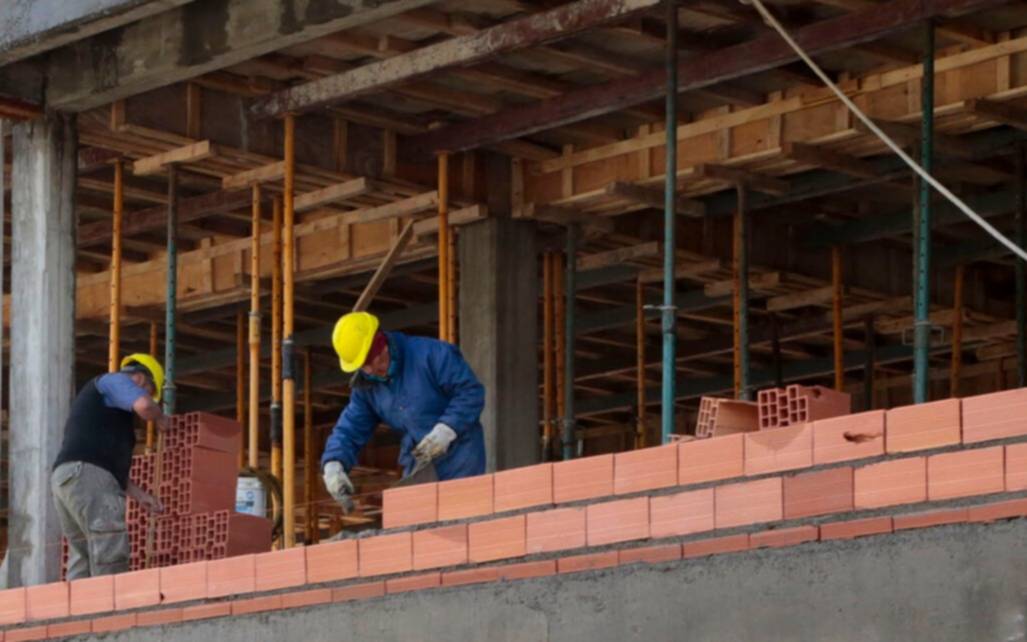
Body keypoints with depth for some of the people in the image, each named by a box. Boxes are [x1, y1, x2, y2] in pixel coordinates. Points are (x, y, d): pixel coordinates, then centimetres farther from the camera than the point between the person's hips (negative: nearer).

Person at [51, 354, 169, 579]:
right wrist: (160, 417, 8)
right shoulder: (115, 380, 7)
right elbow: (144, 406, -14)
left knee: (84, 559, 3)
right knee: (111, 552, -18)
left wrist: (140, 495, 28)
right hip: (87, 475, -10)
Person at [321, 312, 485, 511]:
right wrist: (333, 464, -14)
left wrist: (447, 429, -26)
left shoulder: (430, 354, -13)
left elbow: (471, 391, -15)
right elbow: (349, 431, 5)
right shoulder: (366, 387, 8)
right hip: (418, 463, 7)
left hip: (458, 459, -7)